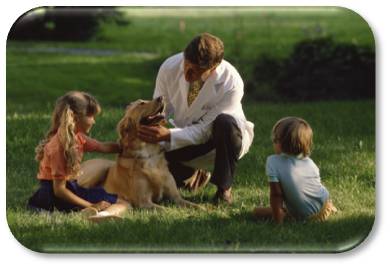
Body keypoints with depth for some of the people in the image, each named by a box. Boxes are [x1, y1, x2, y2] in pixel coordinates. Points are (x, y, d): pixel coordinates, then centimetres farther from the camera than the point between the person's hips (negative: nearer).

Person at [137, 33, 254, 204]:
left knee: (225, 123, -39)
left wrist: (168, 135, -41)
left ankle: (224, 189, -17)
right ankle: (194, 172, 15)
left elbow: (206, 129, -28)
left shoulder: (231, 83, -32)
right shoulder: (170, 68, -22)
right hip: (185, 135, 4)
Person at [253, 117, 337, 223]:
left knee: (257, 211, 9)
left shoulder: (273, 162, -19)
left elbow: (276, 194, -19)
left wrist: (278, 220, -13)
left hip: (304, 218, -5)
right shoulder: (309, 162, -5)